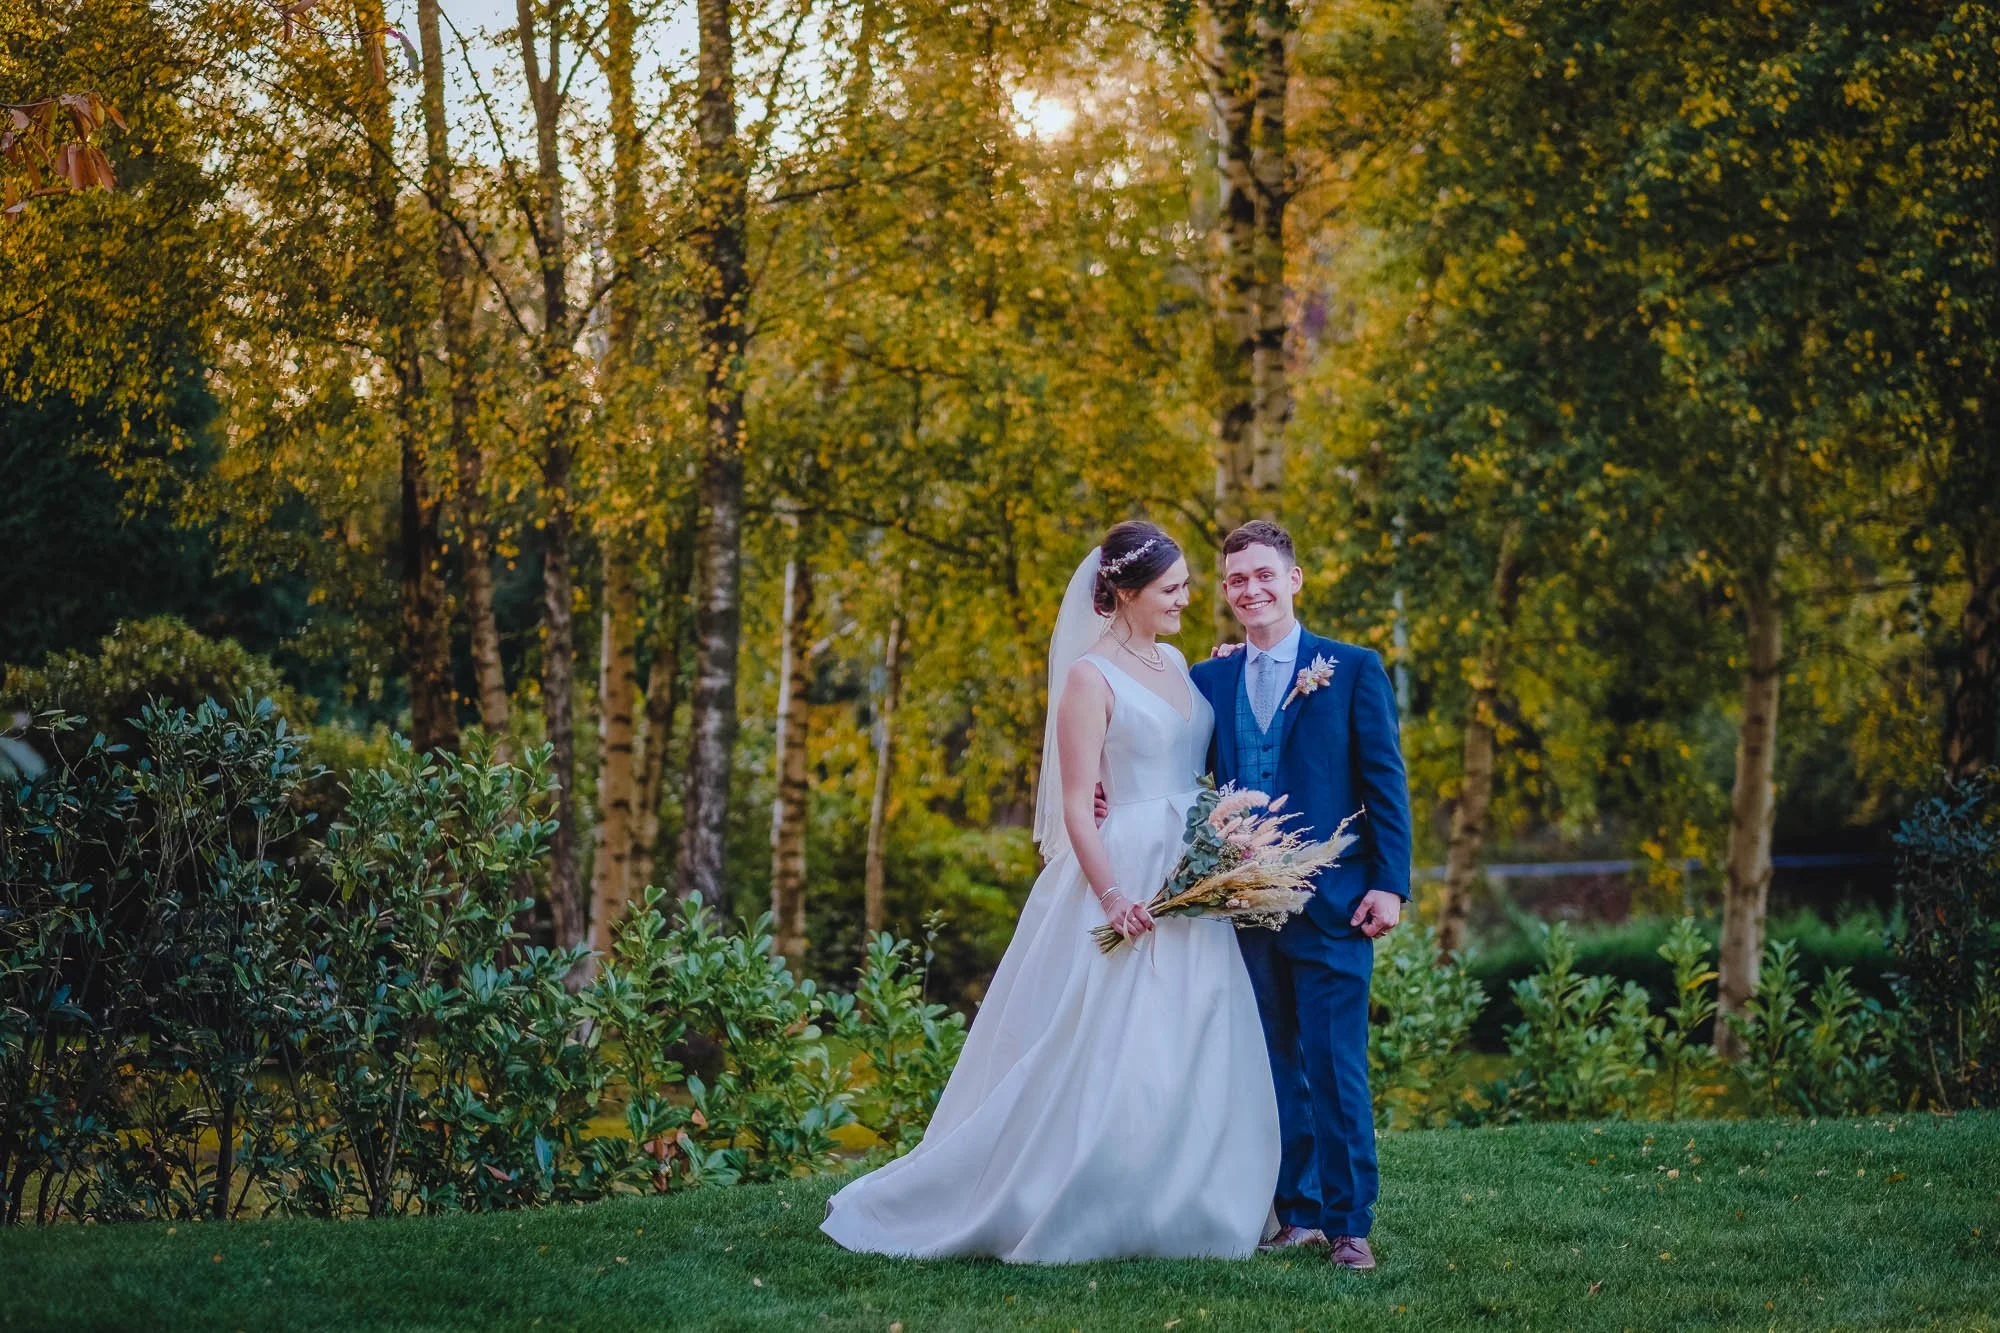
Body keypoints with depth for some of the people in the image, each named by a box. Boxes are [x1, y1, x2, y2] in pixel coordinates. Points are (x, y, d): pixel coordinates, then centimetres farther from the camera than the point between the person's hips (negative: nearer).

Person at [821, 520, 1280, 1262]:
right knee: (1103, 1053, -7)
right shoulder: (1090, 677, -8)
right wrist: (1112, 897, -21)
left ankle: (1169, 1212, 13)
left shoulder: (1176, 664, 14)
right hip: (1126, 879, -7)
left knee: (1194, 1056, 6)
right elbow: (1076, 805, -13)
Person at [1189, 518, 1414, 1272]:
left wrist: (1389, 884, -8)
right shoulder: (1207, 681, 12)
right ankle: (1299, 1214, 17)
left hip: (1330, 904, -4)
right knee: (1276, 1070, 9)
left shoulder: (1353, 670, 3)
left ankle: (1349, 1224, 1)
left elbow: (1385, 784, 0)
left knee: (1335, 1069, -5)